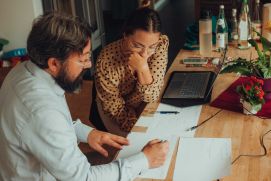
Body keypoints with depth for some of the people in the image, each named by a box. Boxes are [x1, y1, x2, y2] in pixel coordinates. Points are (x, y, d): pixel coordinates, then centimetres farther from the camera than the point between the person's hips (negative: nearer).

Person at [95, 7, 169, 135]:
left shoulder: (161, 44, -24)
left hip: (146, 106, 3)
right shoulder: (106, 61, -31)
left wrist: (143, 68, -38)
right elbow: (116, 109, -18)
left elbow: (152, 96, -23)